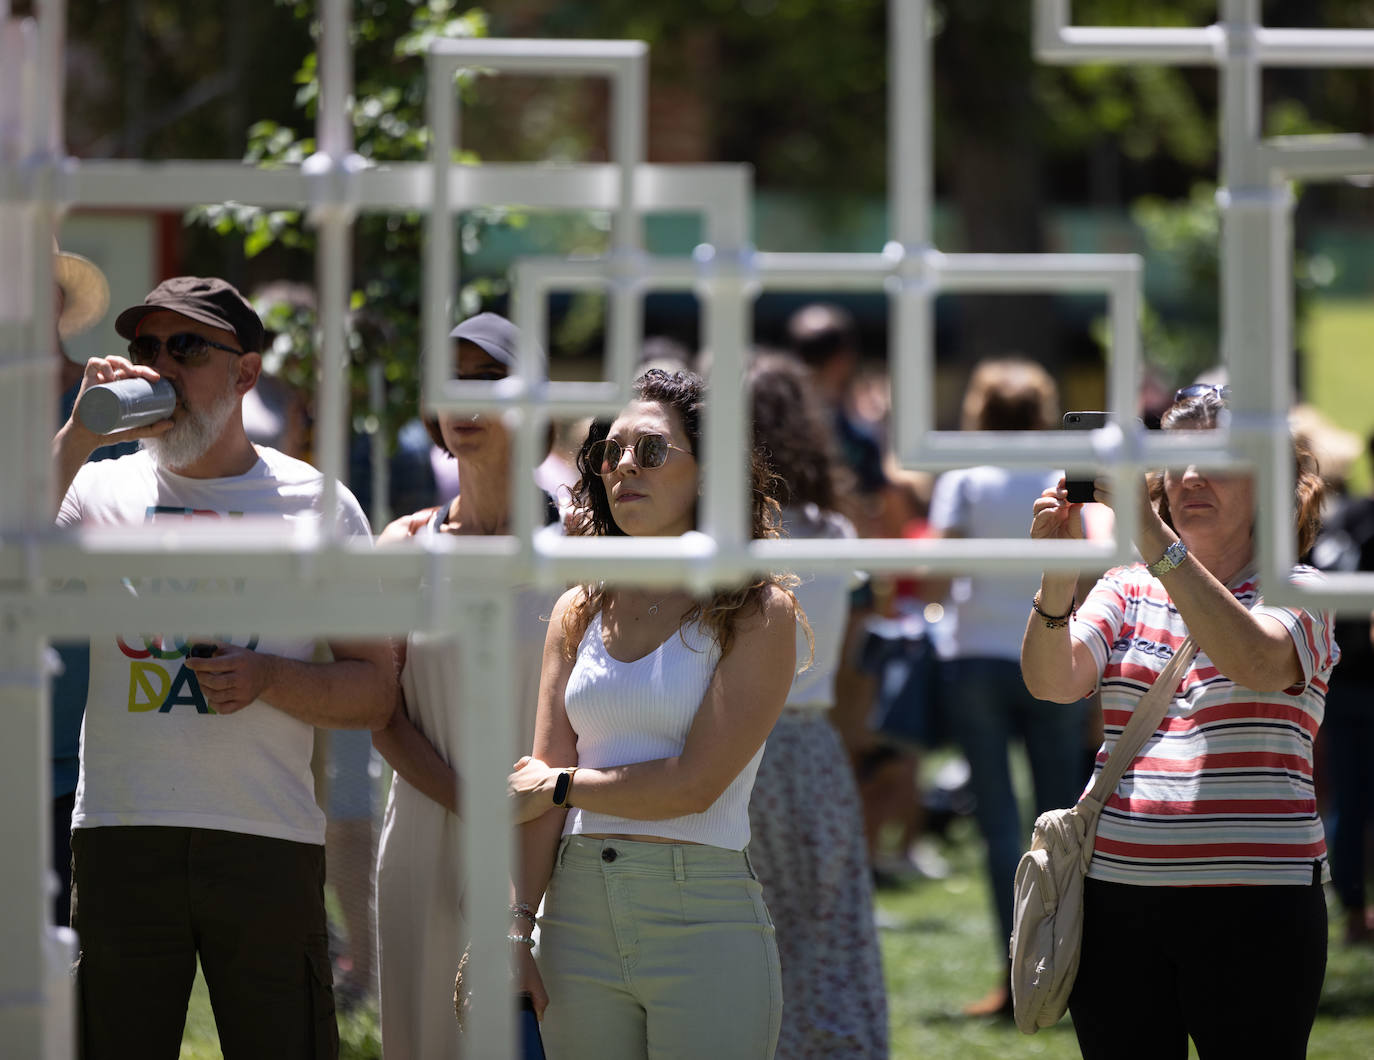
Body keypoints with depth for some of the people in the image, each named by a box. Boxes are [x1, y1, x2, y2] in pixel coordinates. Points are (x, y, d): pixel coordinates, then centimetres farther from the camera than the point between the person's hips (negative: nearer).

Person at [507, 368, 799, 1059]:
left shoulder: (758, 613, -3)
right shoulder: (579, 613, 13)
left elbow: (695, 783, -11)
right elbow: (538, 782, 6)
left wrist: (561, 785, 2)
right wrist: (516, 927, -5)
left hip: (703, 919, -4)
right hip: (579, 917, 4)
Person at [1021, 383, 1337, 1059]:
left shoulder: (1296, 591, 3)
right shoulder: (1127, 590, 14)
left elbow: (1256, 662, -20)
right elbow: (1052, 681, -2)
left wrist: (1153, 536, -26)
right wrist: (1059, 571, -21)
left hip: (1252, 906, -3)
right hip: (1117, 897, 3)